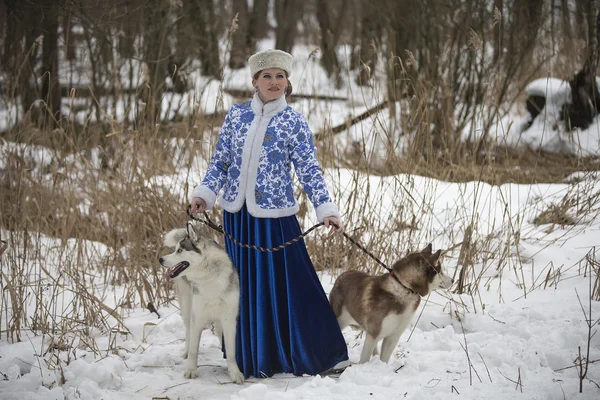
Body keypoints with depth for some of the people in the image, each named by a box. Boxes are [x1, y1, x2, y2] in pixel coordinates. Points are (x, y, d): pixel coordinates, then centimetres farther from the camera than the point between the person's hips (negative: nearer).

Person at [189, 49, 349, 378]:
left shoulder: (294, 123, -3)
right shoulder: (236, 115, 5)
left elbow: (310, 171, -5)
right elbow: (220, 161, 10)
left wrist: (326, 210, -15)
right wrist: (205, 193, -2)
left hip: (275, 217, -3)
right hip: (237, 215, 3)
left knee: (284, 286, -2)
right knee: (243, 287, 11)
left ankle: (303, 356, 10)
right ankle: (249, 357, 25)